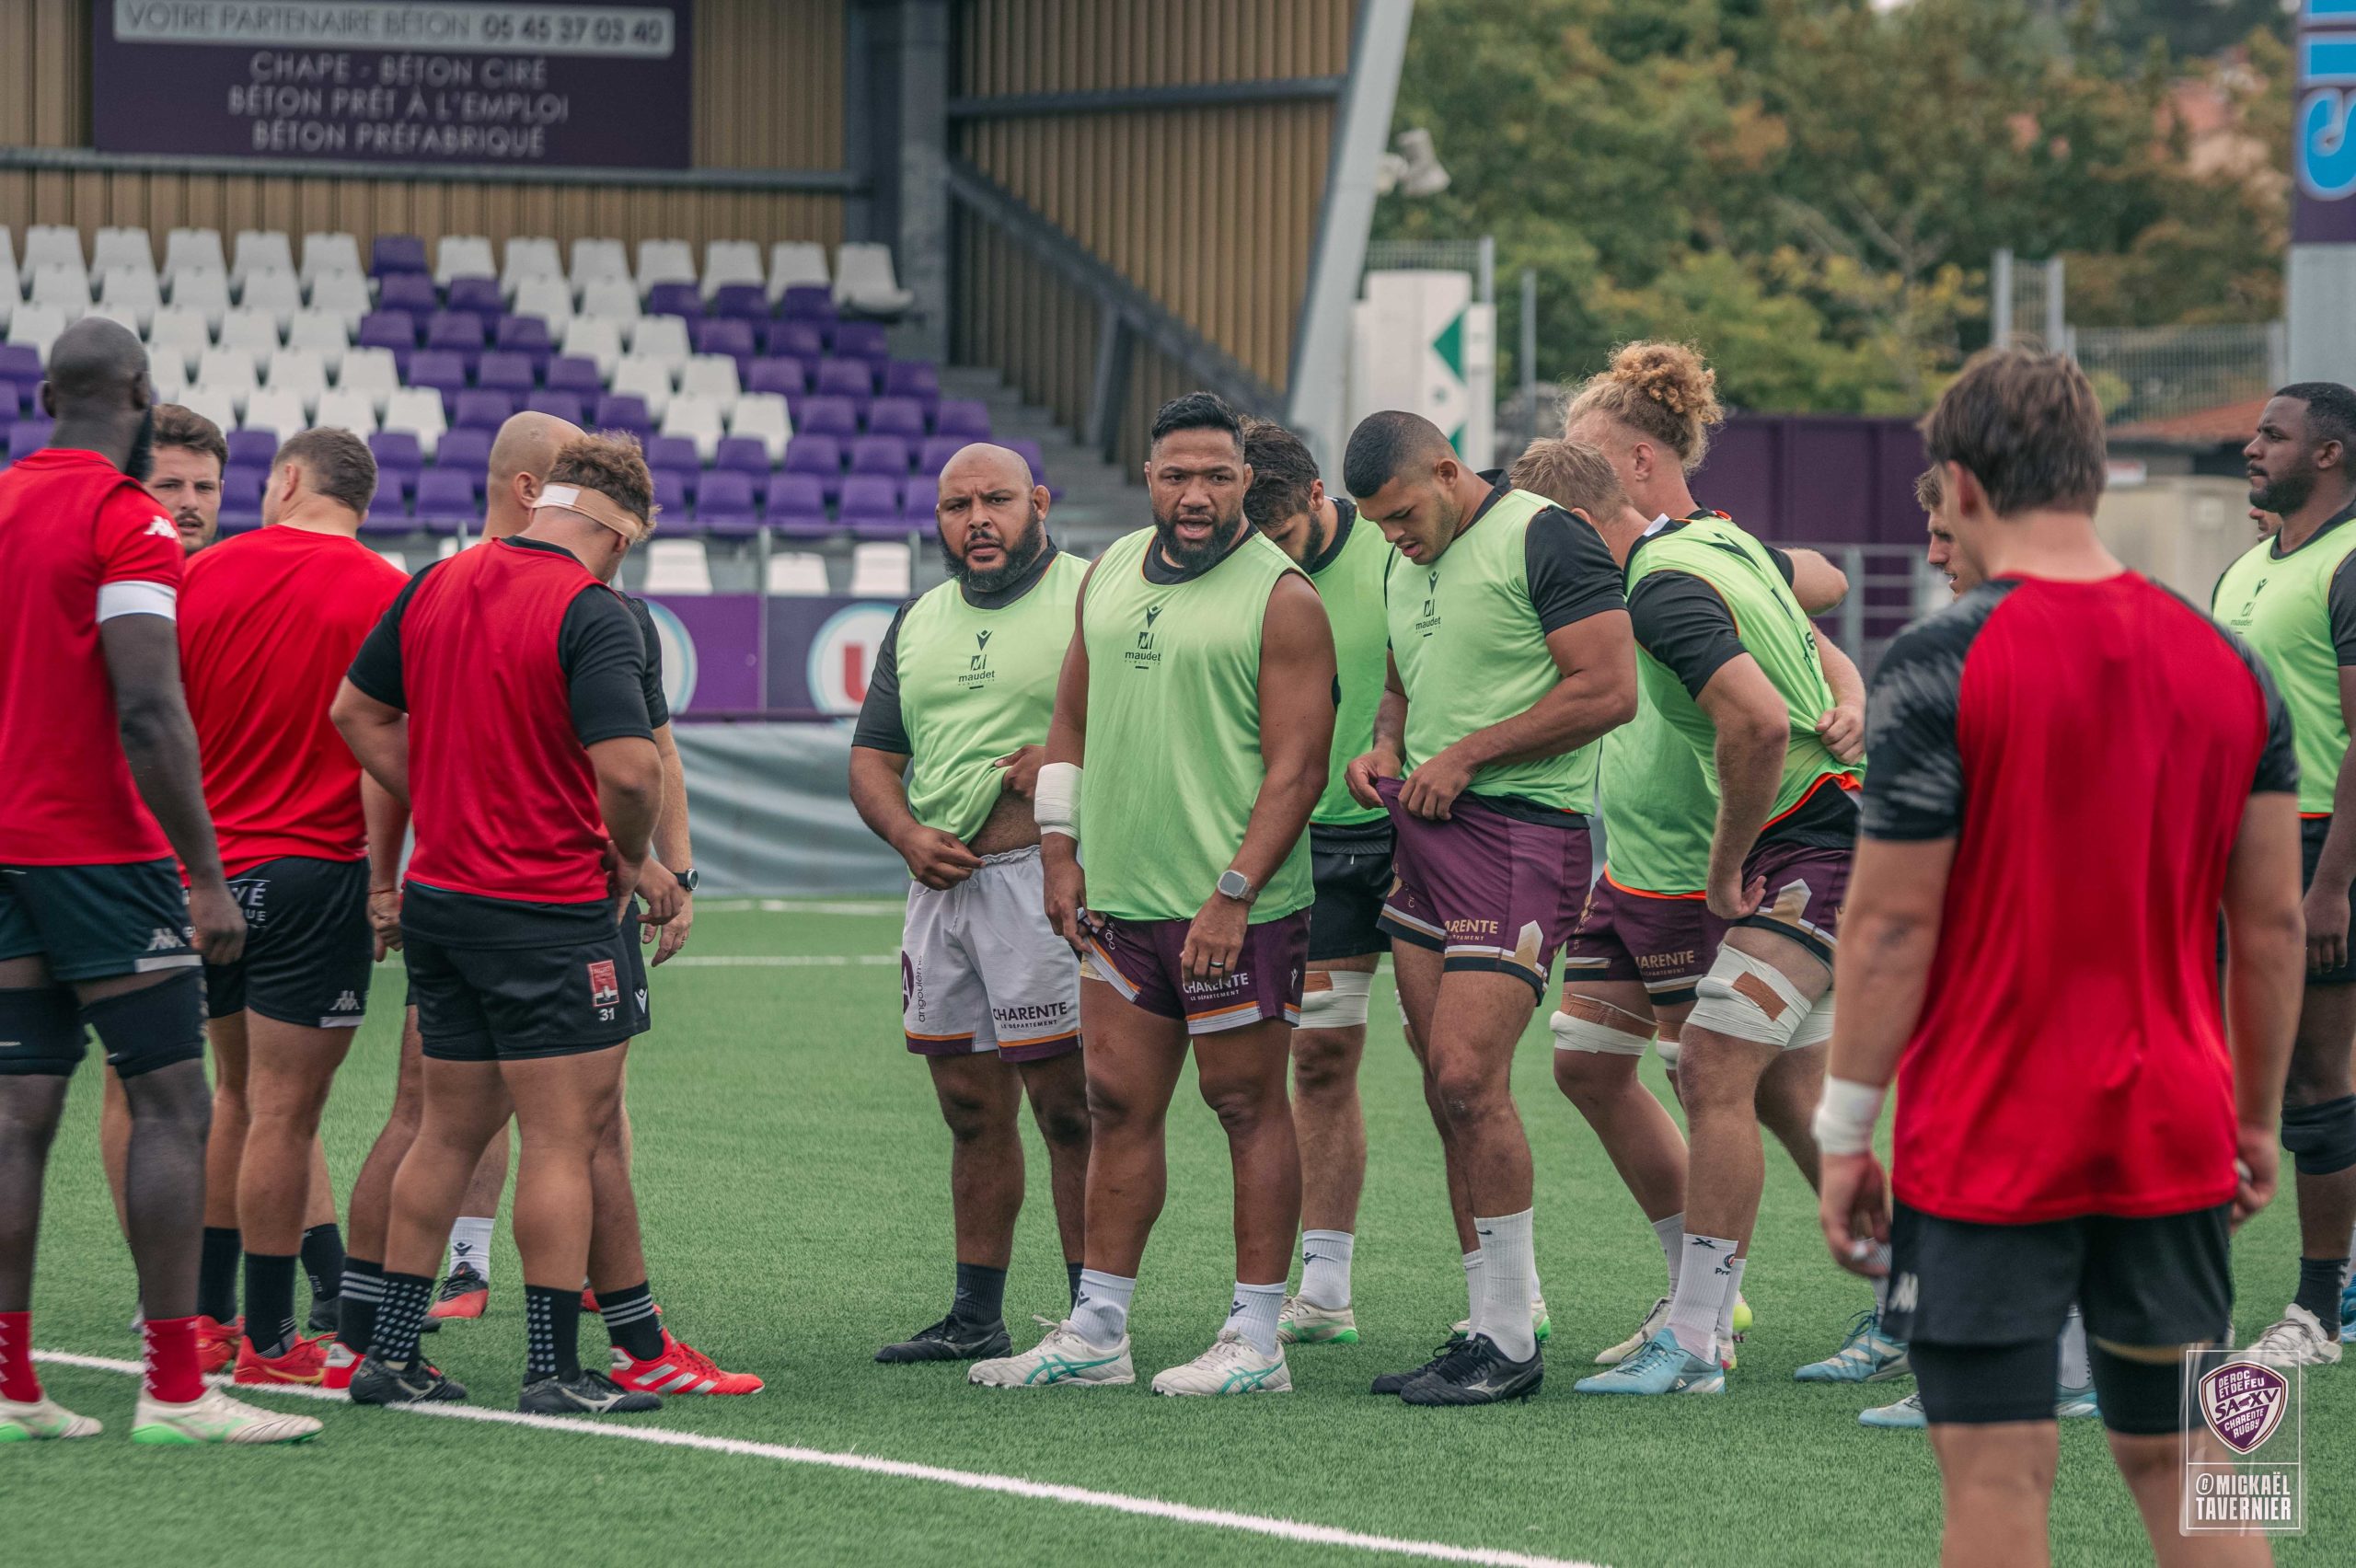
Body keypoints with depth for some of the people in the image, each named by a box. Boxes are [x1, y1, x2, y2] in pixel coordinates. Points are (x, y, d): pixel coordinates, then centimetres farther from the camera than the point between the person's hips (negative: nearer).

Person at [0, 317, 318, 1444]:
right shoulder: (128, 524, -12)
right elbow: (148, 714, -19)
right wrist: (207, 878, -16)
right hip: (103, 853, -7)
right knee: (172, 1105, -4)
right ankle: (173, 1390, -7)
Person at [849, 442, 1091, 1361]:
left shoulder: (1091, 597, -2)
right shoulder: (918, 623, 18)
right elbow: (871, 758, 18)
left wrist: (1063, 759, -19)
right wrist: (907, 834, -1)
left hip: (1043, 869, -7)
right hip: (940, 883, 7)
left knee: (1070, 1109, -7)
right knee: (972, 1111, 11)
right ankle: (976, 1317, 17)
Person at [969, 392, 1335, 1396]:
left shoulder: (1279, 599, -8)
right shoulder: (1109, 577, 12)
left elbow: (1297, 766, -12)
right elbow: (1074, 720, 21)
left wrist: (1233, 896, -19)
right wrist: (1060, 853, 11)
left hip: (1236, 909, -7)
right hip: (1120, 901, 7)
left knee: (1247, 1106, -1)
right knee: (1117, 1105, 9)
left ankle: (1256, 1342, 3)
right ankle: (1096, 1333, 15)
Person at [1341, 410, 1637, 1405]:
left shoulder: (1543, 539, -9)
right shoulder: (1408, 564, 18)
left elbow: (1608, 691, -15)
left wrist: (1466, 755, -12)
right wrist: (1384, 749, 9)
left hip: (1521, 829, -9)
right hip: (1424, 834, 9)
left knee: (1467, 1075, -15)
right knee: (1448, 1090, 6)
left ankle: (1511, 1344, -8)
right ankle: (1493, 1326, 12)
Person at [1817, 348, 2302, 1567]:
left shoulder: (1935, 668, -10)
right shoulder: (2230, 666, 4)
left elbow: (1893, 924, -11)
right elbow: (2272, 925, 7)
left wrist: (1843, 1132, -4)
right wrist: (2259, 1116, 17)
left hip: (1984, 1147, -4)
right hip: (2176, 1142, 4)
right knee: (2180, 1461, 12)